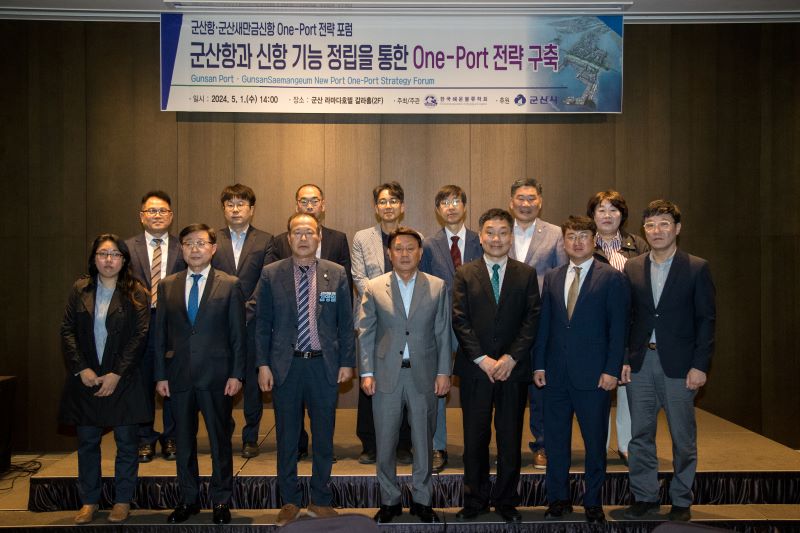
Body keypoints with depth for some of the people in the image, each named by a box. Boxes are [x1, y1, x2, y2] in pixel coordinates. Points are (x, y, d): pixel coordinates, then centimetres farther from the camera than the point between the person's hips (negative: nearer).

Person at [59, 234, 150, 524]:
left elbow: (140, 336, -7)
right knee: (87, 441, 10)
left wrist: (116, 374, -13)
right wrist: (81, 369, -9)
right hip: (86, 378, 2)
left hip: (123, 379, -2)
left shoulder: (136, 293, -3)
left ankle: (123, 500, 18)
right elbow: (67, 330, 2)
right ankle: (89, 500, 22)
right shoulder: (80, 289, 5)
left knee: (126, 441, 5)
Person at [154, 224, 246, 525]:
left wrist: (236, 374, -8)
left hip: (217, 376, -2)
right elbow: (161, 334, 7)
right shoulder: (167, 286, 7)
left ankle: (221, 501, 22)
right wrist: (161, 375, 2)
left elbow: (238, 334, -2)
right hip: (179, 376, 3)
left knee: (220, 440, 8)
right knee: (184, 440, 13)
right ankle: (188, 500, 27)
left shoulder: (230, 285, -1)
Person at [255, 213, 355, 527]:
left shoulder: (336, 274, 1)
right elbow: (262, 324, 1)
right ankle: (290, 500, 27)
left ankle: (321, 500, 27)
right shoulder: (271, 274, -1)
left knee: (324, 436, 11)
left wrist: (347, 362, -1)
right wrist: (263, 364, -4)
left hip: (324, 364, 1)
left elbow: (346, 323, 3)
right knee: (286, 436, 11)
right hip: (285, 365, 0)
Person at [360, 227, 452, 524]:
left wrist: (443, 372, -2)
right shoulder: (374, 288, 1)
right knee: (385, 443, 8)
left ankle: (421, 499, 27)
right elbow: (365, 333, 2)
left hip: (424, 374, 0)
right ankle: (389, 500, 24)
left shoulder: (438, 287, 2)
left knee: (424, 441, 10)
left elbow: (443, 334, 3)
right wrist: (366, 373, -4)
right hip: (386, 374, 0)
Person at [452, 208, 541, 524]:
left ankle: (506, 501, 23)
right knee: (475, 439, 8)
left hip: (513, 369, 1)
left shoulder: (526, 274, 6)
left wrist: (510, 358, -11)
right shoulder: (465, 274, 4)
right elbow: (460, 321, -2)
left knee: (510, 439, 9)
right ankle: (475, 501, 21)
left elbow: (531, 320, -1)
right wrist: (482, 359, -11)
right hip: (475, 370, 0)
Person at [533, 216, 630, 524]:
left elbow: (618, 328, -6)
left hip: (594, 375, -3)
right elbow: (543, 324, 10)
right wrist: (539, 364, 5)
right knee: (555, 439, 11)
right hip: (556, 374, 4)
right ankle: (558, 499, 25)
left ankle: (593, 502, 24)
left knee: (595, 441, 8)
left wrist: (612, 370, -12)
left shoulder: (612, 278, -2)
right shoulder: (552, 278, 10)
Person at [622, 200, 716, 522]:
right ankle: (645, 497, 21)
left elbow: (706, 320, -2)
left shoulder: (697, 268, -1)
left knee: (683, 438, 7)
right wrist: (623, 359, 1)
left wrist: (700, 365, -9)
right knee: (640, 435, 8)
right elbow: (625, 318, 9)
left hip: (679, 364, -2)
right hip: (640, 363, 3)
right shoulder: (632, 268, 7)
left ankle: (681, 501, 22)